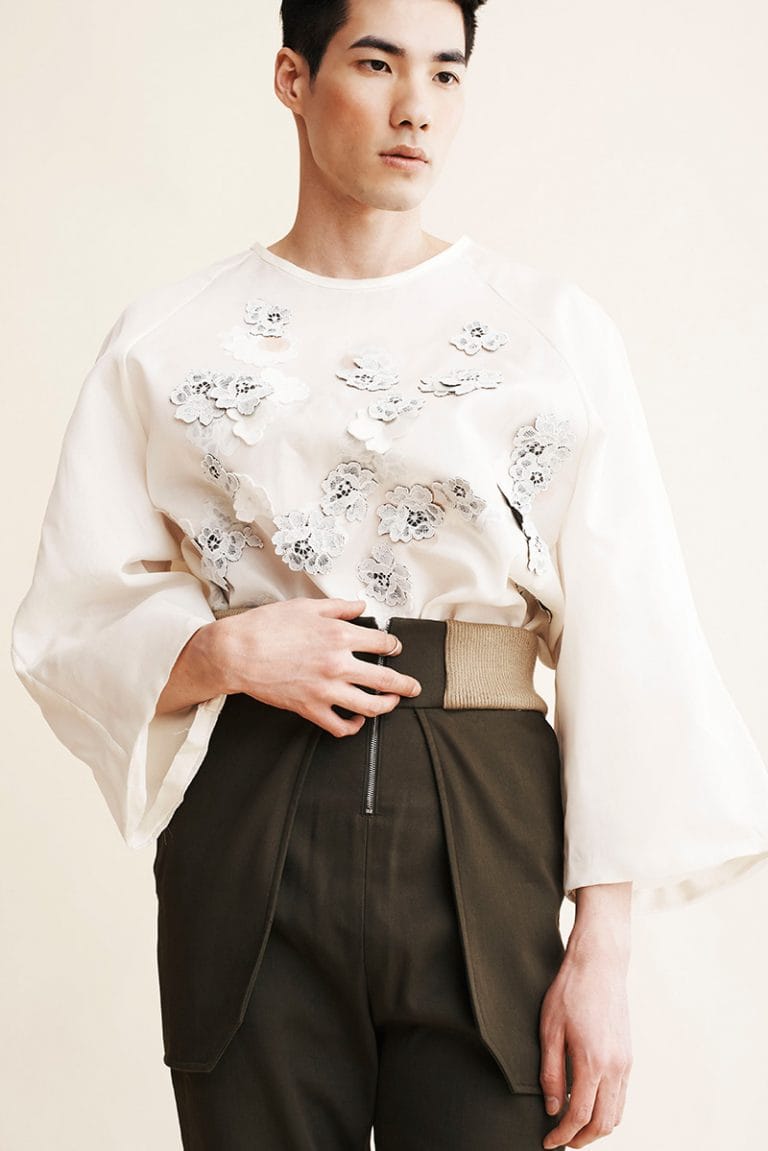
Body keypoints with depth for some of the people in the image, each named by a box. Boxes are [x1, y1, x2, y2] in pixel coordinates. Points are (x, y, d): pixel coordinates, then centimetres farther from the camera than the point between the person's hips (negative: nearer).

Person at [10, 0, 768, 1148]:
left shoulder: (555, 329, 5)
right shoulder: (168, 341, 6)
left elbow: (623, 641, 0)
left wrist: (603, 949, -6)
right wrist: (226, 652, -14)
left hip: (490, 837, 0)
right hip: (251, 855, 0)